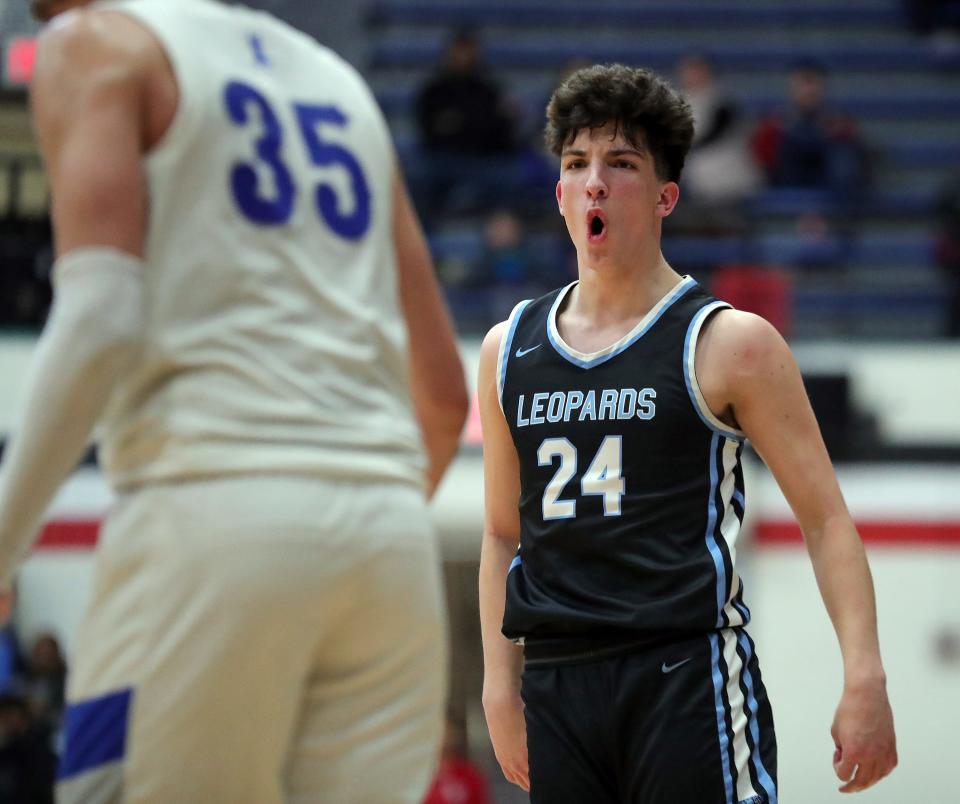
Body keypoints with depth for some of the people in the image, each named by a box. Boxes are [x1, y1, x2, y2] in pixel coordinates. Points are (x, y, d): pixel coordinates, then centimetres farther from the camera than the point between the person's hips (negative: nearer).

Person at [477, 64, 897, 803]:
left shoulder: (729, 344, 0)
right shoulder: (510, 351, 13)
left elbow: (826, 519, -1)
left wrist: (865, 680, -10)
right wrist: (500, 685, 14)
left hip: (689, 679, -5)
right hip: (557, 684, 5)